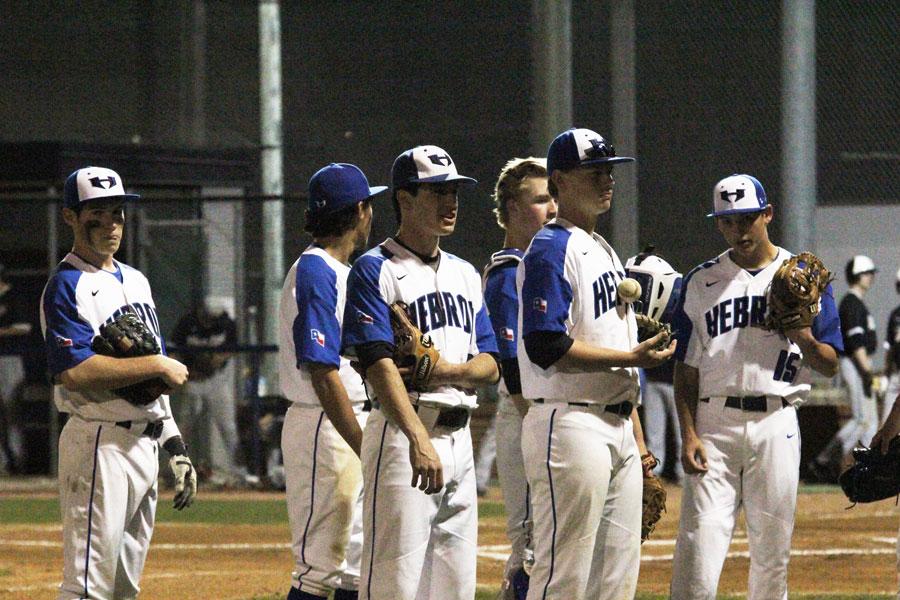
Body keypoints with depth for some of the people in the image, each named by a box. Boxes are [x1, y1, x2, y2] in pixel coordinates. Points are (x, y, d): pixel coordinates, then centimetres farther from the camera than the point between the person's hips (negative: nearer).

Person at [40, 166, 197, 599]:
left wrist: (176, 447, 14)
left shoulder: (136, 281, 17)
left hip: (145, 444, 9)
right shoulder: (66, 286, -10)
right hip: (100, 445, -9)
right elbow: (74, 372, -23)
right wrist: (158, 366, -17)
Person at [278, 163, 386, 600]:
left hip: (352, 423, 10)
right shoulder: (316, 273, -14)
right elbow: (322, 373, -20)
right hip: (324, 428, -10)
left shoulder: (344, 272, 17)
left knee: (356, 565, 12)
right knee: (320, 563, -11)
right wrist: (366, 448, -22)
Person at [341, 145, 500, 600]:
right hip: (402, 432, -7)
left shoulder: (465, 274, 19)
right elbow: (377, 362, -16)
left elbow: (490, 366, 15)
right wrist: (419, 440, -28)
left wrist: (448, 370, -9)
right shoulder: (376, 270, -4)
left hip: (459, 438, 7)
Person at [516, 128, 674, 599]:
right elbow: (545, 347, -20)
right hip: (570, 424, -10)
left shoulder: (605, 251, 20)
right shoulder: (550, 251, -9)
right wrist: (631, 357, -17)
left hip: (618, 430, 10)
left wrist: (637, 434, 19)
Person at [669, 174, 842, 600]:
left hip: (776, 424, 0)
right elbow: (686, 369, 8)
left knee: (773, 549, 3)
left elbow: (829, 366, 6)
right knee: (700, 538, -11)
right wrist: (689, 434, -5)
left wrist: (802, 337, -14)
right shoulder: (701, 283, 9)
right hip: (714, 424, 0)